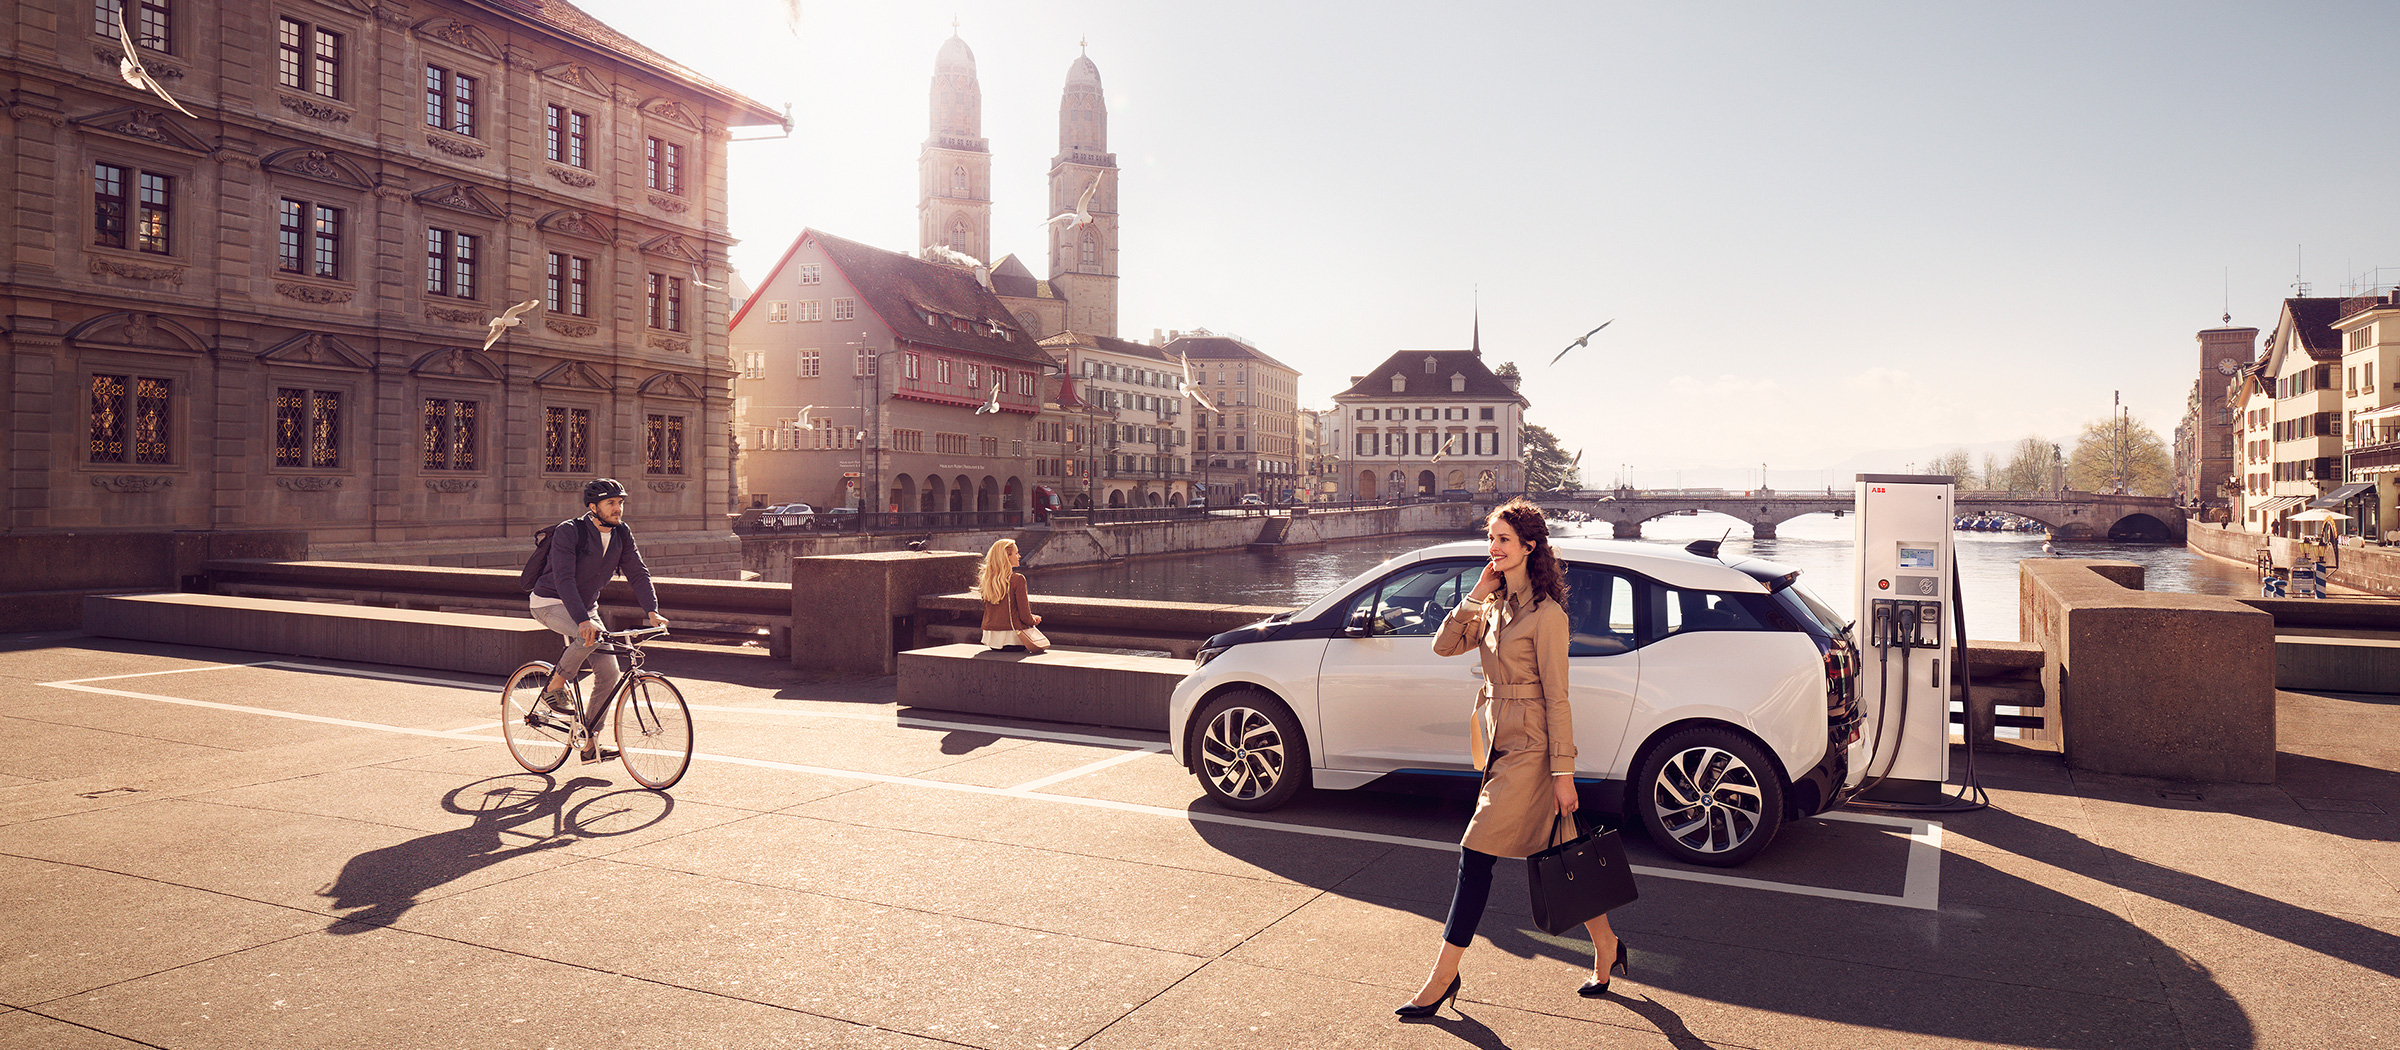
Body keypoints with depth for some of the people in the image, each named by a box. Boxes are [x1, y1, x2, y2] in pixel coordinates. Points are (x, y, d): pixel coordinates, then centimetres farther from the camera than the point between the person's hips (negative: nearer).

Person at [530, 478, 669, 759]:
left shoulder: (622, 534, -5)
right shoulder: (569, 531, -23)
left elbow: (638, 572, -6)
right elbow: (564, 580, -32)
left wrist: (652, 611, -22)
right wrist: (583, 620, -44)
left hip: (586, 606, 6)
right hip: (551, 603, -6)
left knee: (609, 672, -5)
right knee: (591, 635, -36)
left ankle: (591, 742, 7)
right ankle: (555, 687, -12)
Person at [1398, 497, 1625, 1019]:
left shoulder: (1546, 613, -14)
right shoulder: (1495, 606, 10)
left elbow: (1556, 697, -14)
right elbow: (1444, 645, 3)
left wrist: (1563, 772, -14)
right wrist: (1477, 594, -4)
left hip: (1528, 750, -8)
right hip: (1500, 742, 8)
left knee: (1475, 855, -6)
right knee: (1555, 857, 16)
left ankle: (1443, 977, 3)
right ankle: (1607, 947, 33)